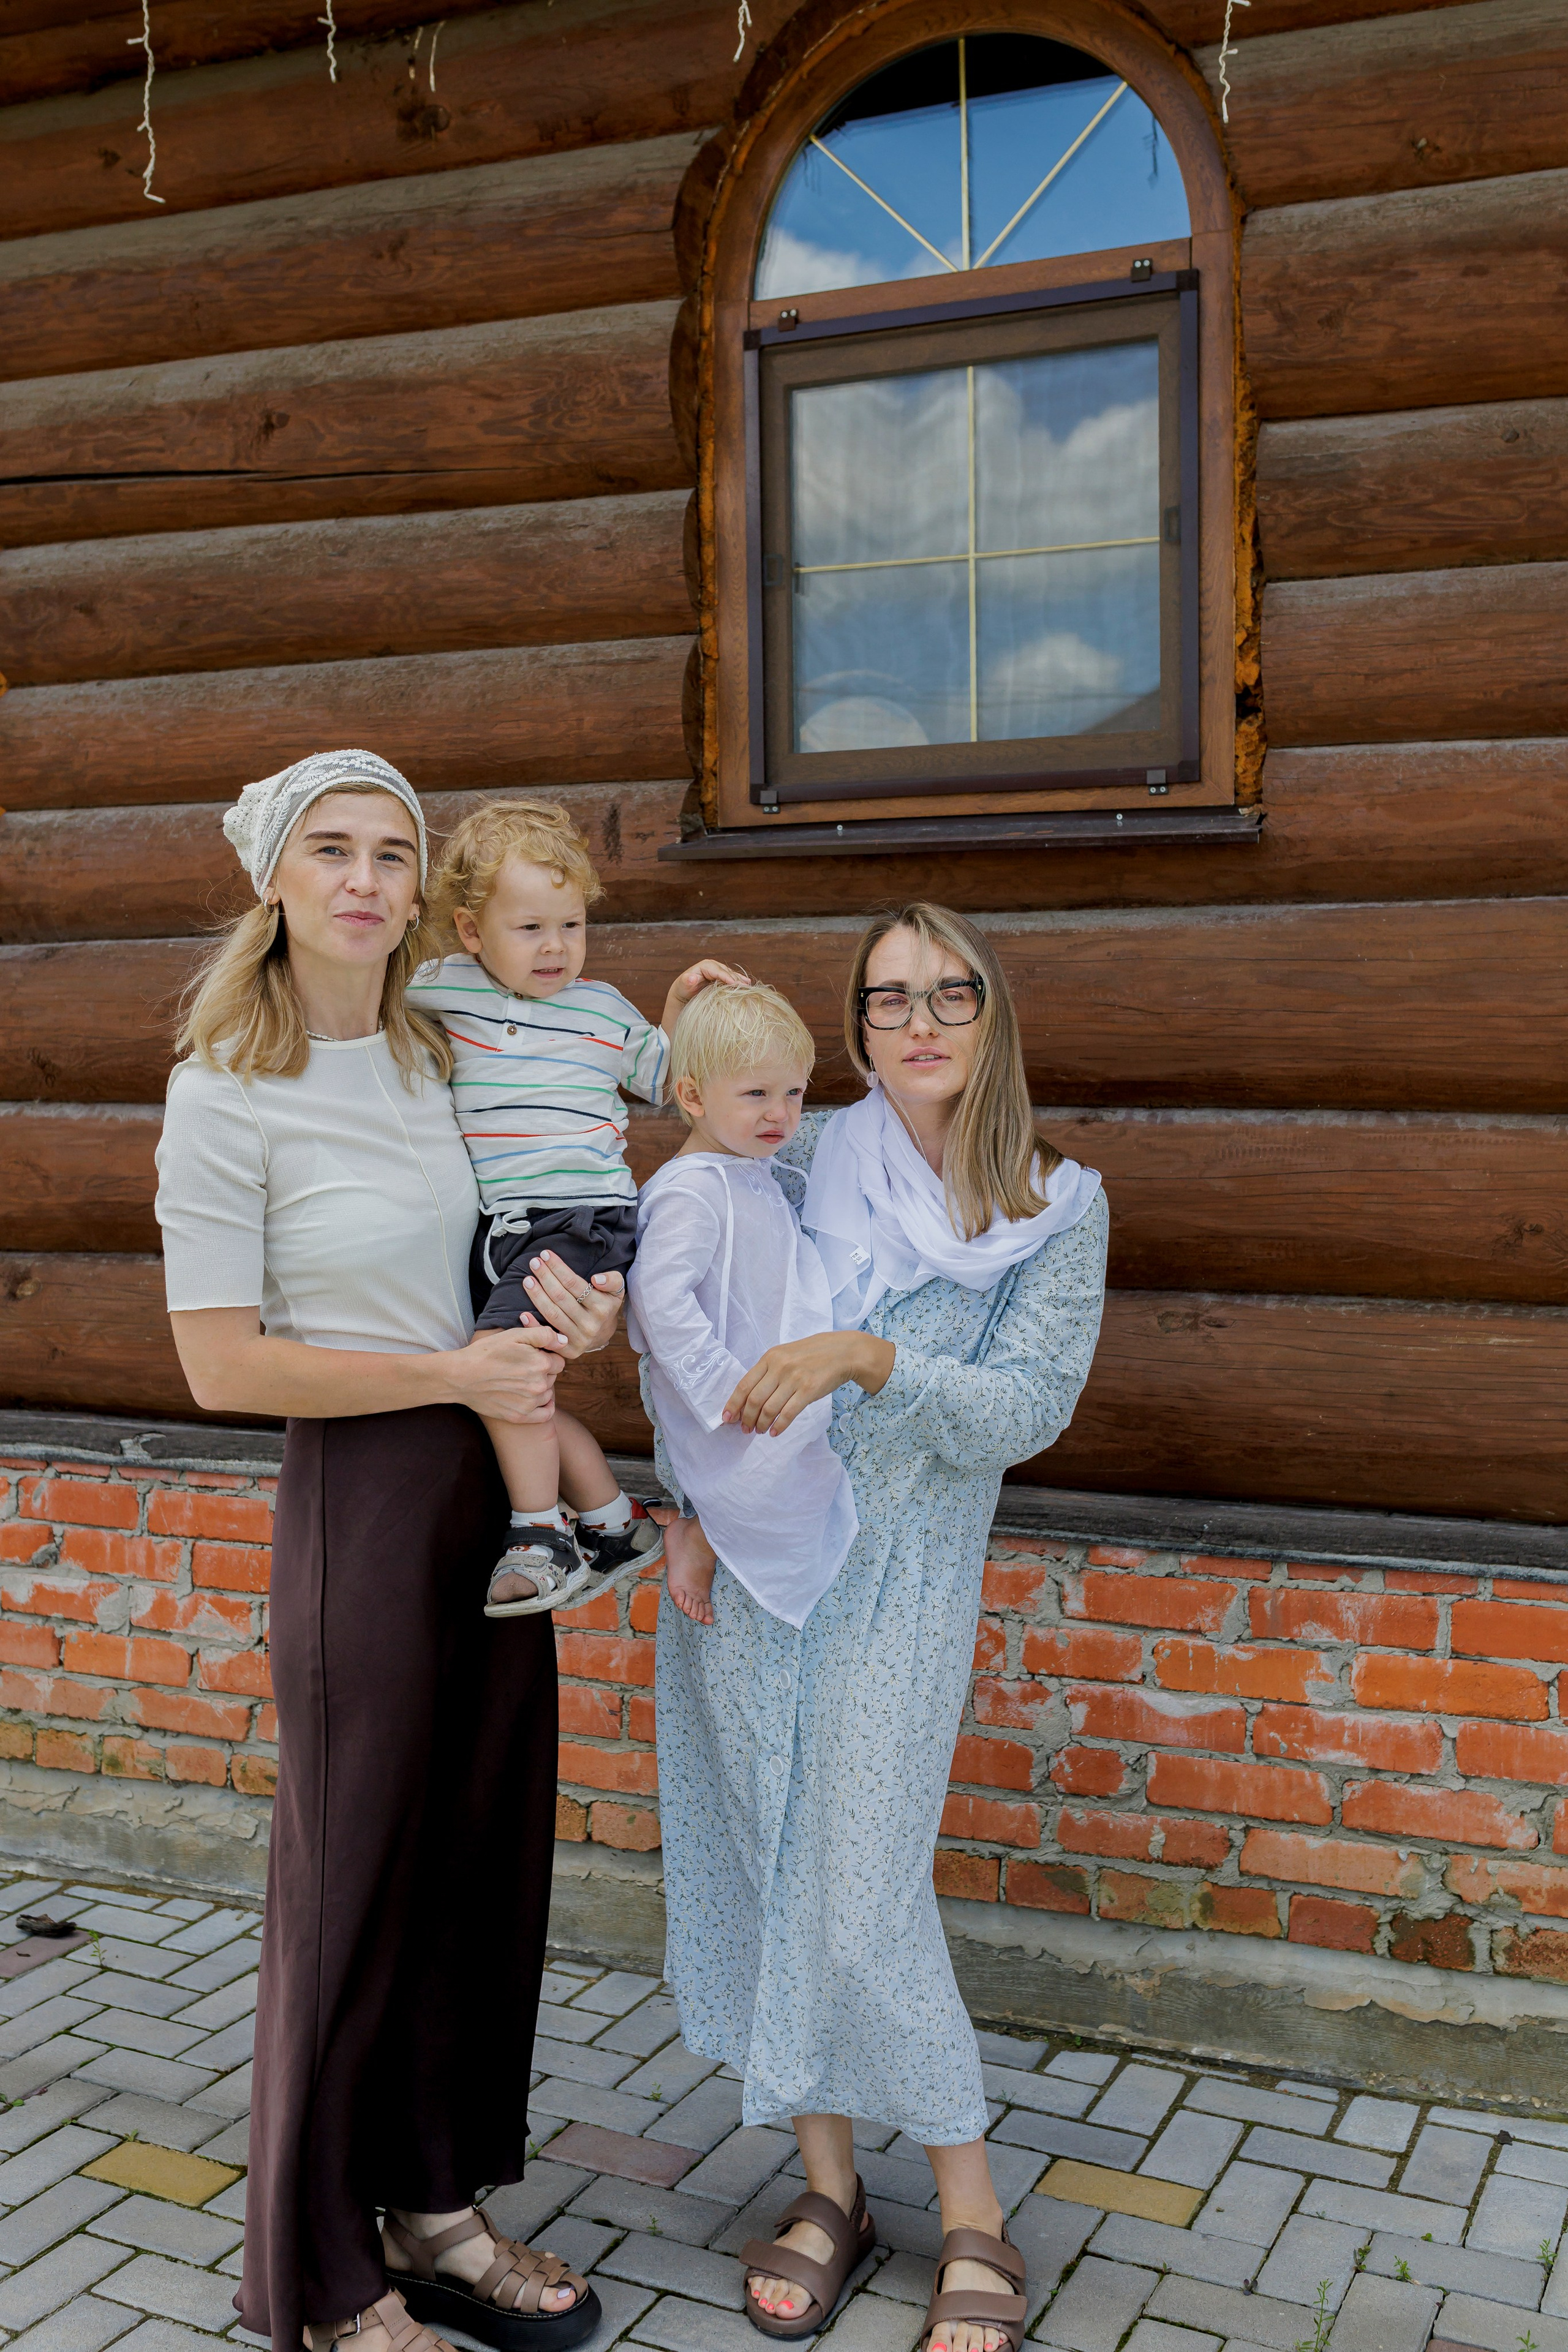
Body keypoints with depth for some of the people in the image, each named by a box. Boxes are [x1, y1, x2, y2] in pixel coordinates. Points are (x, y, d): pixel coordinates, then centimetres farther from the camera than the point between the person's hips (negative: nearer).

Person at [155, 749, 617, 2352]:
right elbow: (225, 1367, -14)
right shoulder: (227, 1091, -12)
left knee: (487, 1856, 14)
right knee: (358, 1876, 4)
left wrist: (576, 1316, -1)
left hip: (495, 1491, 7)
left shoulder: (443, 1058, 7)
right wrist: (454, 1373, -15)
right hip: (363, 1498, -6)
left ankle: (436, 2208, 33)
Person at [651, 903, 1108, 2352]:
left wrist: (866, 1357, -25)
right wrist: (678, 1497, 0)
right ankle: (830, 2190, 27)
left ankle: (978, 2225, 15)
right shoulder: (802, 1160, 2)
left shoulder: (1060, 1210, -2)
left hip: (896, 1584, -3)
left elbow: (1026, 1410, -11)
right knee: (762, 1874, 8)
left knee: (862, 1902, -6)